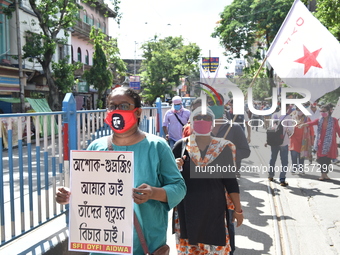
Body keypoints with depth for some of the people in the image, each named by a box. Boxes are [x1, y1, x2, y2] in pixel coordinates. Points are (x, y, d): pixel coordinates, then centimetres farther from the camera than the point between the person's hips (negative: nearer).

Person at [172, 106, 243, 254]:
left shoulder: (223, 148, -2)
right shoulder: (181, 146, -3)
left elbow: (230, 180, 2)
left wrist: (238, 209, 4)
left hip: (214, 209, 0)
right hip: (186, 209, 1)